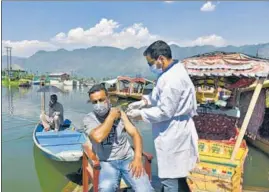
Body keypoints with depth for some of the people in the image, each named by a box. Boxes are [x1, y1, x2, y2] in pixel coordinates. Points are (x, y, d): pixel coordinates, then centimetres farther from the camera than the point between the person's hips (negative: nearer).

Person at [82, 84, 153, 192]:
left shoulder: (120, 113, 7)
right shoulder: (88, 119, -2)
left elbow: (135, 134, 3)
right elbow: (98, 137, -23)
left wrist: (138, 158, -12)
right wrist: (111, 116, -11)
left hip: (128, 159, 2)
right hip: (107, 162, -1)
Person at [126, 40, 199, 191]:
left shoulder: (172, 79, -26)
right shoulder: (174, 70, 7)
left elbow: (164, 112, -24)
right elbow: (162, 97, 18)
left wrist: (141, 114, -12)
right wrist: (144, 101, 5)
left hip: (173, 135, -10)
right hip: (175, 133, 10)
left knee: (170, 179, 4)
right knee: (178, 175, 23)